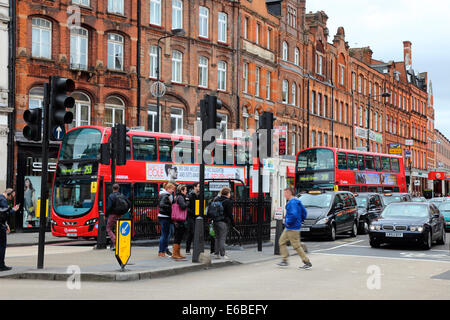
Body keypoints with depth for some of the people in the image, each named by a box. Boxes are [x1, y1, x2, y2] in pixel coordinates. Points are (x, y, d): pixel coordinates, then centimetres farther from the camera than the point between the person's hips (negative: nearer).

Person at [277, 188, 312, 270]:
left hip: (292, 228, -11)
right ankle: (284, 260, 16)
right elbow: (304, 212, 20)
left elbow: (294, 215, -33)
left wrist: (288, 222, -21)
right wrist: (300, 220, 18)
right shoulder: (297, 202, 13)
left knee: (296, 246, -5)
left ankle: (307, 262, 1)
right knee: (282, 242, 14)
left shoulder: (292, 203, -20)